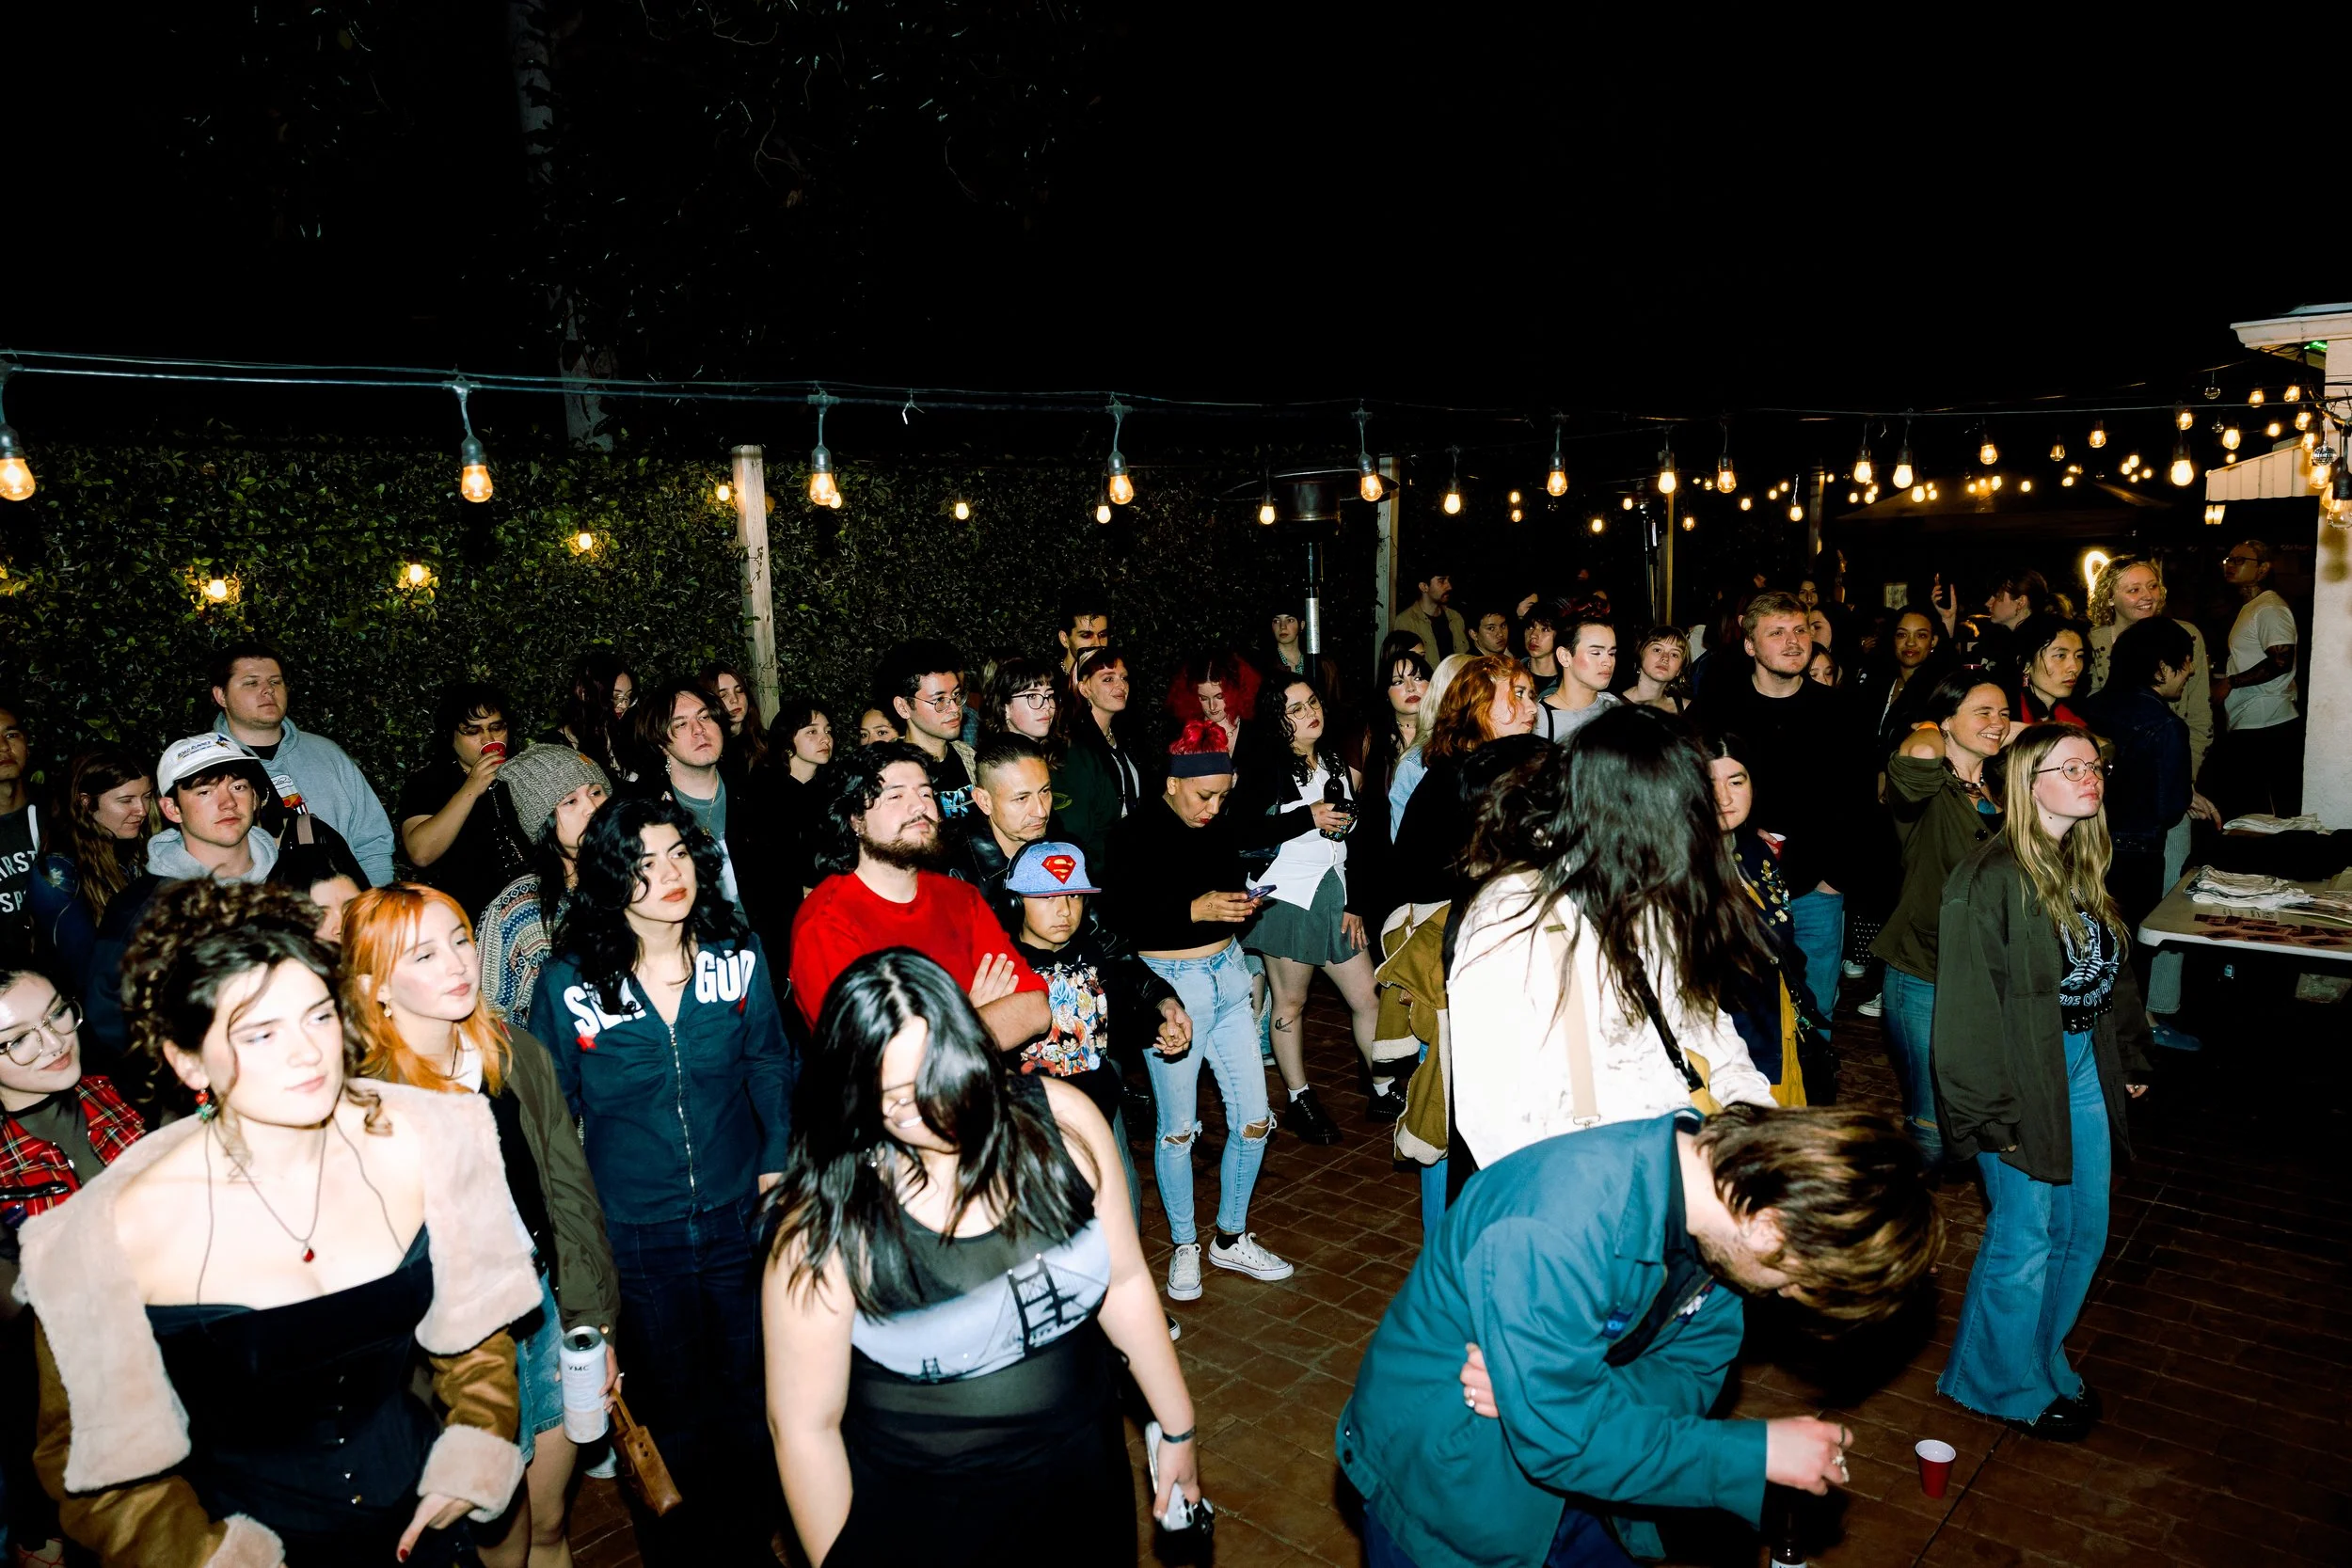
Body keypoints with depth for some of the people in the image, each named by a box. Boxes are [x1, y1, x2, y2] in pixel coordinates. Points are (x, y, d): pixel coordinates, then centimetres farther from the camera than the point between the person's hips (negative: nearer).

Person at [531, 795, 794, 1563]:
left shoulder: (738, 953, -7)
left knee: (749, 1398, 19)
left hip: (740, 1216, 2)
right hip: (632, 1234, -2)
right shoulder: (567, 983, -13)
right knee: (670, 1412, 17)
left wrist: (776, 1161, -2)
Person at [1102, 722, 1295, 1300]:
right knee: (1178, 1128, 7)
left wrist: (1245, 903, -3)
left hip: (1228, 976, 6)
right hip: (1172, 985, -6)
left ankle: (1232, 1239, 29)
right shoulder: (1136, 835, -14)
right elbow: (1119, 918, -19)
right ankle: (1184, 1248, 28)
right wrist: (1195, 911, -25)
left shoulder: (1220, 826, 4)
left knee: (1253, 1119, 9)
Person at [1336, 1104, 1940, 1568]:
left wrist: (1549, 1388, -25)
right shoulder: (1557, 1228, -38)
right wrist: (1757, 1454, -24)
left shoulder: (1725, 1189, -14)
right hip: (1443, 1483, -6)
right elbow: (1560, 1439, -31)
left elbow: (1692, 1371, -7)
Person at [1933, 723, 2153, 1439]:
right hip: (2024, 1077, -8)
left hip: (2087, 1066, 8)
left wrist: (2130, 1058, 13)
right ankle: (2006, 1382, 26)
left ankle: (2043, 1359, 38)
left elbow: (2114, 972, 17)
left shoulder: (2086, 868, 6)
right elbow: (1968, 1003, -19)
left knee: (2085, 1228, 17)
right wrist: (1988, 1107, -18)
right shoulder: (1990, 876, -20)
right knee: (2025, 1234, 4)